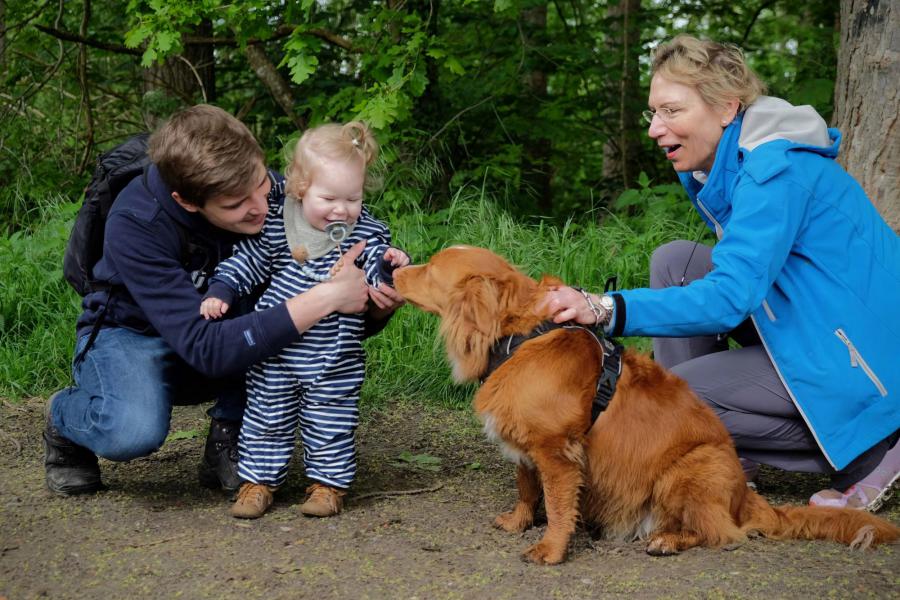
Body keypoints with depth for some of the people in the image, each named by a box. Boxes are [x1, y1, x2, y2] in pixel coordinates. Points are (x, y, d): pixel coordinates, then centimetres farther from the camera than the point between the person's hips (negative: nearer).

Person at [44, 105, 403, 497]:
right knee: (136, 431, -36)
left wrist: (375, 304, -34)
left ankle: (228, 438, -8)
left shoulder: (272, 193, -21)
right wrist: (324, 298, -45)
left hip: (223, 327, 4)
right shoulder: (135, 227, -33)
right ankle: (65, 416, 2)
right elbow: (206, 348, -41)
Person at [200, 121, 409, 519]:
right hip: (274, 354, 1)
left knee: (330, 425, 7)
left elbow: (378, 276, -13)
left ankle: (328, 484, 24)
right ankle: (258, 480, 25)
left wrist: (391, 266, -34)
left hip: (334, 361, -1)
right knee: (266, 419, 11)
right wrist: (219, 292, -1)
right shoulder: (275, 227, -4)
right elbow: (245, 263, 8)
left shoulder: (365, 234, -6)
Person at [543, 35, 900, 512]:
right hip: (813, 334, 10)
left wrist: (607, 310, -39)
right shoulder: (727, 165, 6)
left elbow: (731, 297, -32)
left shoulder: (775, 169, -23)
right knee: (675, 262, 1)